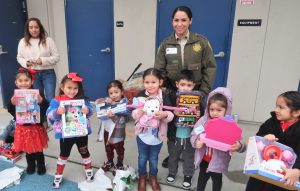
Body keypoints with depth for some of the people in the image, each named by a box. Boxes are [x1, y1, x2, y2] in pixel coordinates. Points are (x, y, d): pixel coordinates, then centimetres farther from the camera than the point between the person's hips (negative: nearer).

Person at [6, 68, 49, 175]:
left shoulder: (37, 94, -12)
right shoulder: (15, 96, -5)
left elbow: (46, 108, -17)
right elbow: (10, 111, -7)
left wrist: (42, 101, -36)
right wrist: (12, 103, -25)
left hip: (36, 126, -2)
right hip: (23, 127, 2)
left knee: (38, 149, 14)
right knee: (28, 149, 18)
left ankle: (41, 166, 34)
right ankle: (31, 166, 40)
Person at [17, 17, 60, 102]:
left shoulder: (48, 40, 0)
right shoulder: (23, 42, 7)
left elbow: (56, 57, -2)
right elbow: (19, 58, 13)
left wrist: (43, 60, -16)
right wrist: (26, 63, -9)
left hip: (48, 73, -2)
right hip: (32, 74, 2)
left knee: (50, 99, -4)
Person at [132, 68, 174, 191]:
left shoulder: (164, 97, -12)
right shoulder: (140, 96, -9)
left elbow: (171, 115, -13)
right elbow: (134, 115, -7)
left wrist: (165, 114, -34)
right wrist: (138, 112, -29)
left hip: (157, 135, 0)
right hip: (142, 134, 1)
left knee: (153, 159, 20)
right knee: (142, 158, 19)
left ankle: (153, 177, 45)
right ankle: (142, 177, 44)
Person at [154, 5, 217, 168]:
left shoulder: (202, 42, -5)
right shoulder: (166, 44, 0)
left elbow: (210, 68, -4)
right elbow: (159, 71, 1)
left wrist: (203, 92, -9)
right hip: (172, 94, 1)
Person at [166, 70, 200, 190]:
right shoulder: (172, 97, -10)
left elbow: (201, 116, -3)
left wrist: (199, 116, -24)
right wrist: (173, 113, -29)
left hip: (190, 136, 0)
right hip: (174, 135, 0)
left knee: (189, 158, 18)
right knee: (173, 156, 22)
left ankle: (188, 176, 40)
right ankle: (172, 172, 45)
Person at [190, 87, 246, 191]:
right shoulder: (203, 120, -12)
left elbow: (239, 143, -18)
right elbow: (194, 135, -6)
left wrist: (239, 146, -41)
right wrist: (196, 142, -27)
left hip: (219, 160, -2)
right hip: (204, 158, 2)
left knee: (217, 179, 22)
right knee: (202, 176, 25)